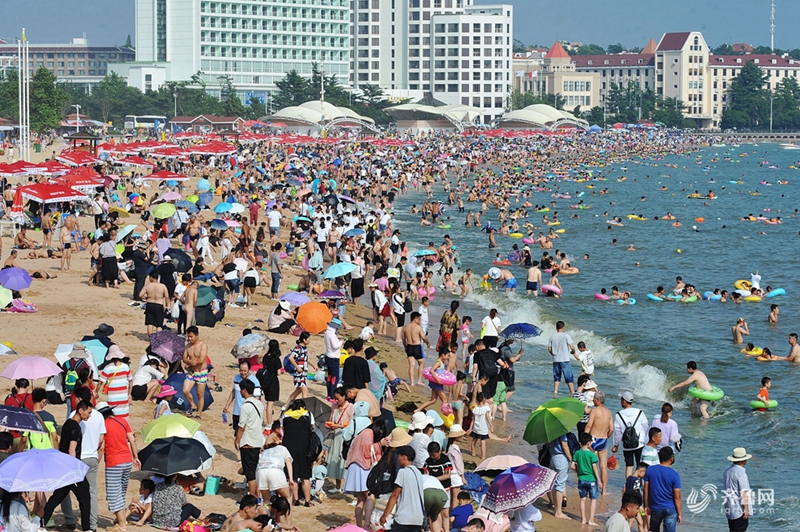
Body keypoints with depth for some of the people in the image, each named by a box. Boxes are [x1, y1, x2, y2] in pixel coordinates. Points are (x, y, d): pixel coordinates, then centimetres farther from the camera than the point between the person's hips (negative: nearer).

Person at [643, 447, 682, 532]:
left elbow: (646, 490, -1)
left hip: (655, 508, 3)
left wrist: (646, 506, 11)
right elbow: (677, 497, -12)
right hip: (670, 509, -3)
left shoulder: (650, 470, -6)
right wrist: (680, 513, -3)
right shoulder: (674, 475, -14)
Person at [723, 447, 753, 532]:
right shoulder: (741, 473, -16)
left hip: (730, 510, 8)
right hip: (739, 510, -8)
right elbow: (744, 493, -17)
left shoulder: (727, 471, 10)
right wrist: (746, 509, -14)